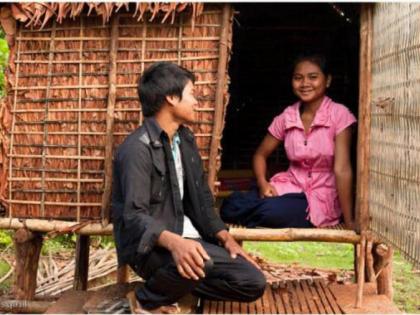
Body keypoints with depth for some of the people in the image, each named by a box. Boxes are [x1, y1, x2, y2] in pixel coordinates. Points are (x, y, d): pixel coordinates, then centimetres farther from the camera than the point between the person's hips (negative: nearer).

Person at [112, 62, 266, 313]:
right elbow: (135, 216, -26)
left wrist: (226, 238, -1)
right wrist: (173, 242, -44)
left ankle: (172, 285, 6)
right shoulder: (137, 148, -17)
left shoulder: (186, 139, 10)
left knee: (253, 282, -4)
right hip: (148, 244, -8)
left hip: (186, 235, 8)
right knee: (197, 263, -39)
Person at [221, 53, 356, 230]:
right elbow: (260, 155, 11)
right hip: (290, 186, 4)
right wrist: (263, 184, -10)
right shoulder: (286, 117, 1)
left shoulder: (338, 114, -12)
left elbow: (342, 170, -19)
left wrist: (349, 222, -22)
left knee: (272, 212, -33)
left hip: (321, 197, -3)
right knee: (231, 207, -21)